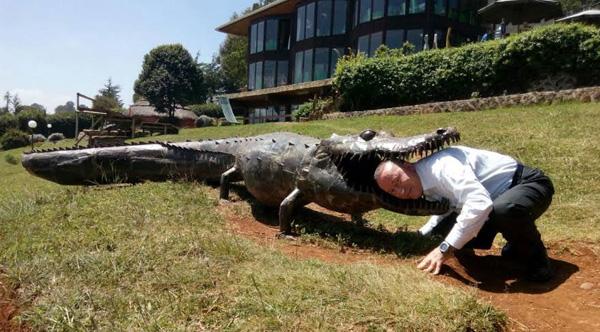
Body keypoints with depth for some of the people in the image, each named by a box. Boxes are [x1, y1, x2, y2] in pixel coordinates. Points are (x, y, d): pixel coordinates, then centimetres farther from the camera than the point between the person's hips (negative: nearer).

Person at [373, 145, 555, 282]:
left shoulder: (440, 165, -30)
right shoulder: (427, 186, -1)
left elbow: (480, 202, -43)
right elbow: (446, 209, 17)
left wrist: (446, 248, -41)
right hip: (497, 196, 9)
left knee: (504, 210, -42)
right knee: (442, 233, -1)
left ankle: (537, 260, -11)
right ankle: (517, 249, 15)